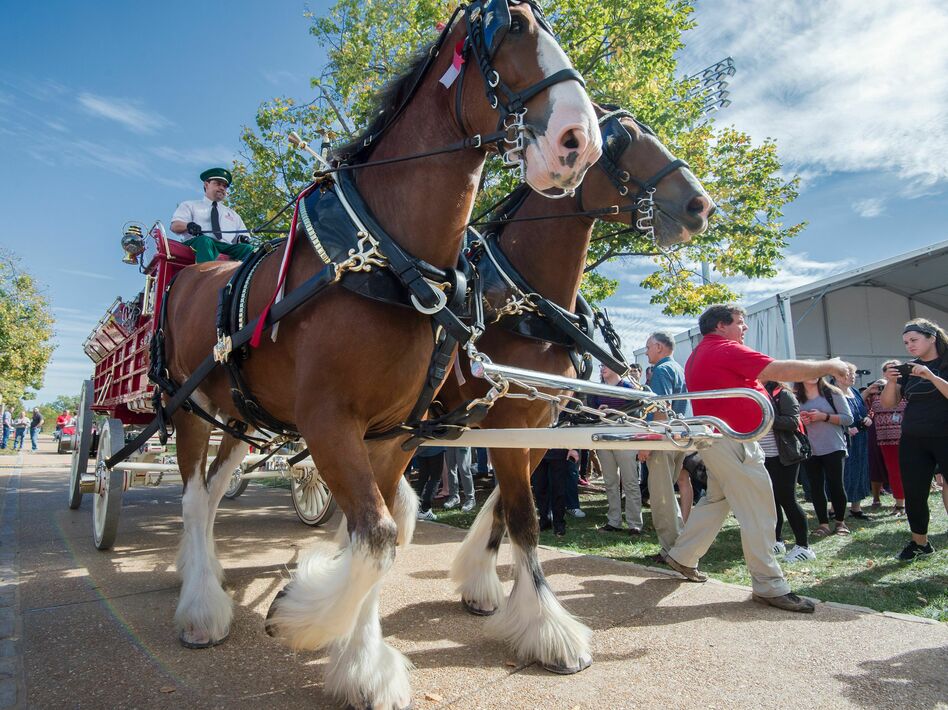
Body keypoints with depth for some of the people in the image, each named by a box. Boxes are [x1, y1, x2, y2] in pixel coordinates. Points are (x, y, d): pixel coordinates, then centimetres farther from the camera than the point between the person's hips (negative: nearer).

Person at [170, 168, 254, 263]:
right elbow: (175, 226, 11)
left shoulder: (233, 214, 36)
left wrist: (244, 238, 0)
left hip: (227, 247, 2)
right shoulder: (190, 205, 26)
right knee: (205, 241, -39)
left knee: (248, 249, -30)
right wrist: (188, 226, -14)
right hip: (198, 242, -2)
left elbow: (244, 234, 28)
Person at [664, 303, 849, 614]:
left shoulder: (699, 355, 17)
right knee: (758, 510, -5)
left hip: (715, 438, 11)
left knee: (717, 500, 19)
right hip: (732, 438, -11)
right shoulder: (726, 350, -14)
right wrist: (828, 366, -6)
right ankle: (769, 585, 2)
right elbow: (781, 370, -18)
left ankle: (681, 556, 26)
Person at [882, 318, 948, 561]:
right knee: (913, 495, 8)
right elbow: (888, 403, 5)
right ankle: (920, 543, 23)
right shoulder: (908, 369, 9)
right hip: (913, 442, 4)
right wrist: (891, 382, -11)